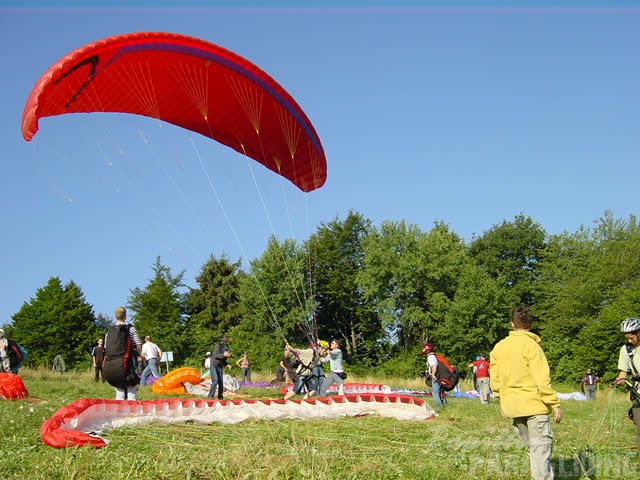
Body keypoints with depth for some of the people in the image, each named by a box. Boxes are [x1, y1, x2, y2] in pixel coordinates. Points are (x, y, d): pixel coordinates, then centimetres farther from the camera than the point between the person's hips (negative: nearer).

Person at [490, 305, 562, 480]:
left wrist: (502, 401, 21)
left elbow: (495, 380, 10)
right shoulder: (531, 345, -10)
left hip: (511, 406, 6)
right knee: (541, 447, -4)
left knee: (532, 446, 15)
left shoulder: (499, 347, 7)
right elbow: (542, 379, -14)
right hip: (534, 404, -6)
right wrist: (554, 404, -10)